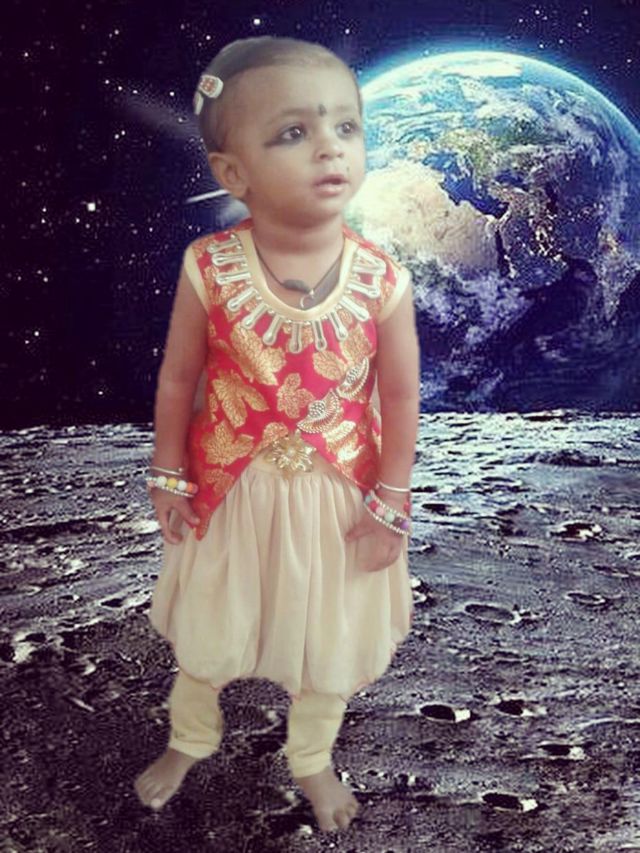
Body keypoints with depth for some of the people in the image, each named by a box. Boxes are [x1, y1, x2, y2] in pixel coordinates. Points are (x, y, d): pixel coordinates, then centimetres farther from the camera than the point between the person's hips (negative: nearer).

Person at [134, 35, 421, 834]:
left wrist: (390, 505, -5)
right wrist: (169, 478, 0)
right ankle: (190, 740, 54)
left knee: (329, 646, 20)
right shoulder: (210, 268, -20)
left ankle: (311, 758, 51)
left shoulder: (382, 280, -19)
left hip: (338, 498, 0)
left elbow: (400, 397, -9)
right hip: (230, 492, 0)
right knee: (206, 632, 22)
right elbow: (178, 379, -7)